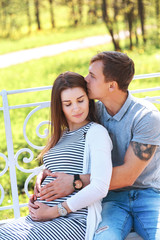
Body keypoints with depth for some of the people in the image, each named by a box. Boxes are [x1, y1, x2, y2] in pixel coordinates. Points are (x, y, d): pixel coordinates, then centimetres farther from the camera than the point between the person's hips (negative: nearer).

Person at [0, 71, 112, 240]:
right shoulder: (61, 137, 23)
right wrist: (34, 203, 8)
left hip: (75, 221, -7)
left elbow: (100, 187, -11)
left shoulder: (96, 132, 0)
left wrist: (54, 211, -8)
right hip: (39, 218, 7)